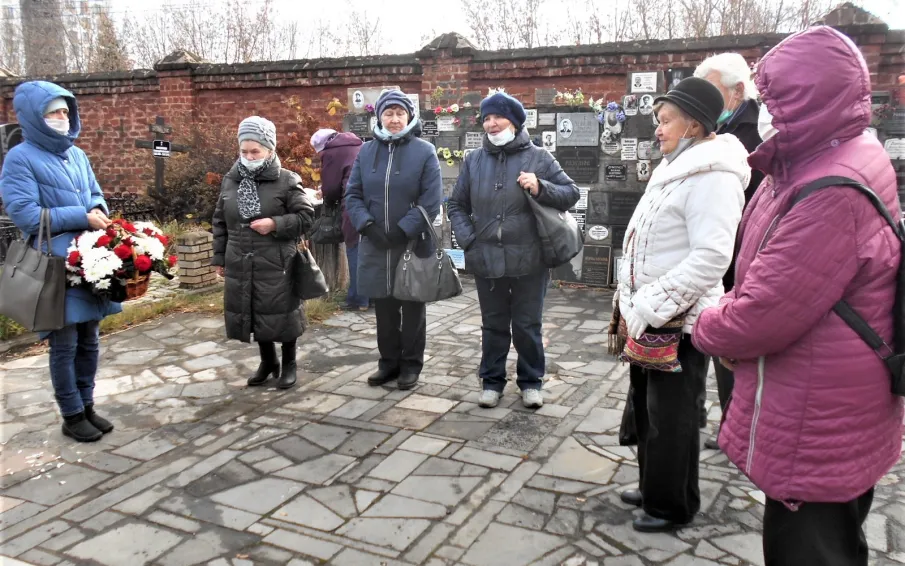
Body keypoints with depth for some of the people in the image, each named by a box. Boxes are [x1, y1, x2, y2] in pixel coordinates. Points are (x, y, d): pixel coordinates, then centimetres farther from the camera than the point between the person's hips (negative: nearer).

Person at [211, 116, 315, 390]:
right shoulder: (230, 181, 8)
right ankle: (268, 361, 33)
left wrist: (275, 224, -18)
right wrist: (220, 257, 13)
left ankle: (289, 364, 25)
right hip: (240, 265, 5)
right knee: (252, 314, 14)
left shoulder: (287, 180, -7)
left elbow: (306, 216, -5)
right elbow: (220, 222, 15)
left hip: (277, 265, -5)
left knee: (281, 314, 5)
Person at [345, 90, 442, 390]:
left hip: (414, 245, -3)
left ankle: (411, 364, 21)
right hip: (375, 246, 4)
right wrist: (367, 226, -11)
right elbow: (352, 195, 5)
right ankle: (389, 361, 27)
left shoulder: (424, 152, -4)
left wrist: (402, 231, -17)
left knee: (412, 307, 8)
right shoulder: (366, 151, 7)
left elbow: (431, 201, -11)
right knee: (384, 307, 12)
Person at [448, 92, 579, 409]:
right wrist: (467, 239, 1)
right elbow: (457, 205, 15)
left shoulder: (538, 158, -1)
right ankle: (492, 380, 29)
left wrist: (540, 188, -17)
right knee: (493, 325, 14)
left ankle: (530, 382, 26)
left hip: (529, 261, -2)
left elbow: (571, 194, 1)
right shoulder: (474, 161, 8)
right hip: (486, 260, 2)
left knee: (527, 326, 9)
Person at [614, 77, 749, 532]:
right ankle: (654, 487, 39)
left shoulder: (712, 175, -17)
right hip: (648, 318, 9)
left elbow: (710, 256, -26)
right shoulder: (674, 169, 13)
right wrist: (631, 305, 15)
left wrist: (649, 310, -24)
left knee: (670, 417, 5)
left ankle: (673, 507, 24)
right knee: (646, 405, 20)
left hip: (678, 322, -9)